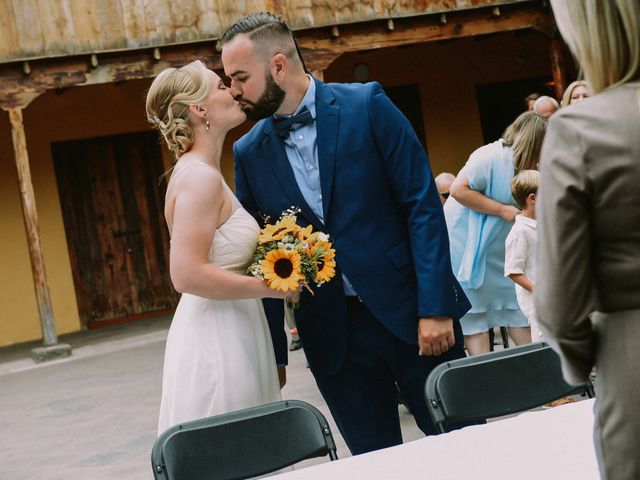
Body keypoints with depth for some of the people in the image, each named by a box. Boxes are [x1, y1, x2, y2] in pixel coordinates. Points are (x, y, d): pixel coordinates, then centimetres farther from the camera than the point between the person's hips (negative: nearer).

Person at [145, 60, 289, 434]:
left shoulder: (203, 172, 14)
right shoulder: (199, 176, -16)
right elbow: (187, 274, -24)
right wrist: (269, 286, -16)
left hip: (233, 338, 10)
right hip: (216, 341, -10)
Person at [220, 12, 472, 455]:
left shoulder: (367, 106, -5)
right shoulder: (249, 153, 5)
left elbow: (423, 203, -8)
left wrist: (435, 307, -14)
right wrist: (273, 351, 8)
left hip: (410, 312, -2)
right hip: (332, 333, 3)